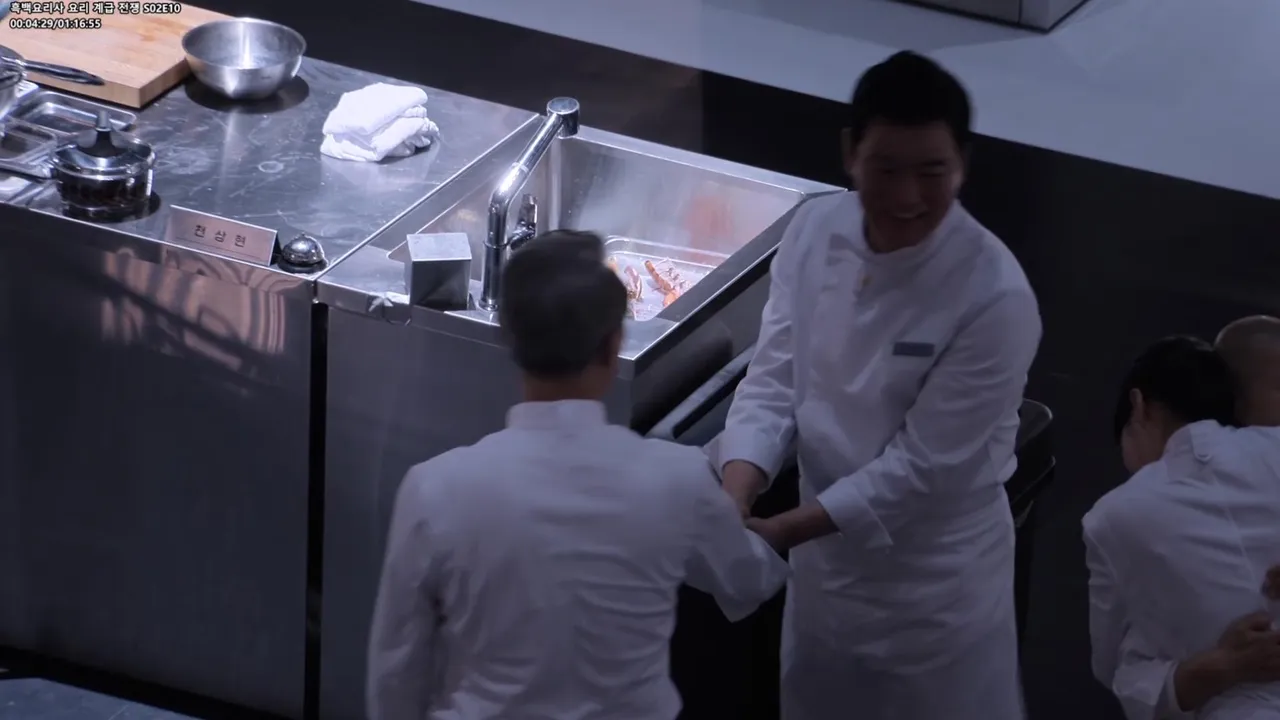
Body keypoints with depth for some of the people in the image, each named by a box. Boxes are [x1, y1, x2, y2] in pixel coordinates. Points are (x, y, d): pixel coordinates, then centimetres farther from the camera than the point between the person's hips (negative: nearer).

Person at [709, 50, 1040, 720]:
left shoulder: (995, 297, -28)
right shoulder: (814, 230, -11)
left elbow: (923, 463, -24)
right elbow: (773, 379, -8)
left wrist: (778, 532, -24)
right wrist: (733, 499, -26)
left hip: (935, 576, -5)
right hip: (827, 550, 5)